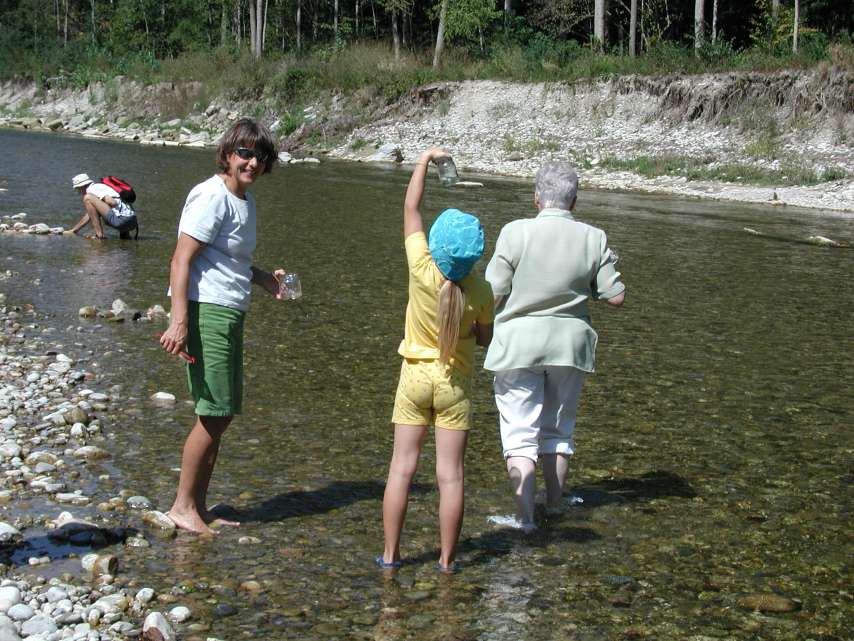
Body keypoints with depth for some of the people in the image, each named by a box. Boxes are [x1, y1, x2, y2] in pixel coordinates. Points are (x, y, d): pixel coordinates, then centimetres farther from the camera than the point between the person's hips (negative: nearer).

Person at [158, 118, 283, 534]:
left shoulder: (245, 201, 15)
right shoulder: (212, 196, -14)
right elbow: (182, 260, -19)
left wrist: (263, 279, 15)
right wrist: (180, 320, -26)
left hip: (229, 313, 10)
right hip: (205, 311, -10)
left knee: (222, 414, 13)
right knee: (214, 414, -6)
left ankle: (197, 506, 23)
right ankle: (183, 505, 7)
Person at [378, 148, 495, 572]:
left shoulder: (422, 269, -15)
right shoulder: (481, 291, -12)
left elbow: (411, 209, -3)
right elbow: (484, 339, 3)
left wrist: (425, 160, 7)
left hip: (415, 375, 0)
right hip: (455, 383, 0)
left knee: (402, 467, 6)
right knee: (450, 474, 3)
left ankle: (390, 554, 9)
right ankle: (446, 561, 7)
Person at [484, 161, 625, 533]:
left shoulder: (516, 233, -14)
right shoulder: (593, 239, -6)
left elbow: (494, 294, -13)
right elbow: (616, 297, -3)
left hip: (520, 342, -3)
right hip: (570, 343, 3)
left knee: (520, 433, 4)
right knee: (558, 429, 20)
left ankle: (525, 516, 1)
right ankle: (554, 506, 31)